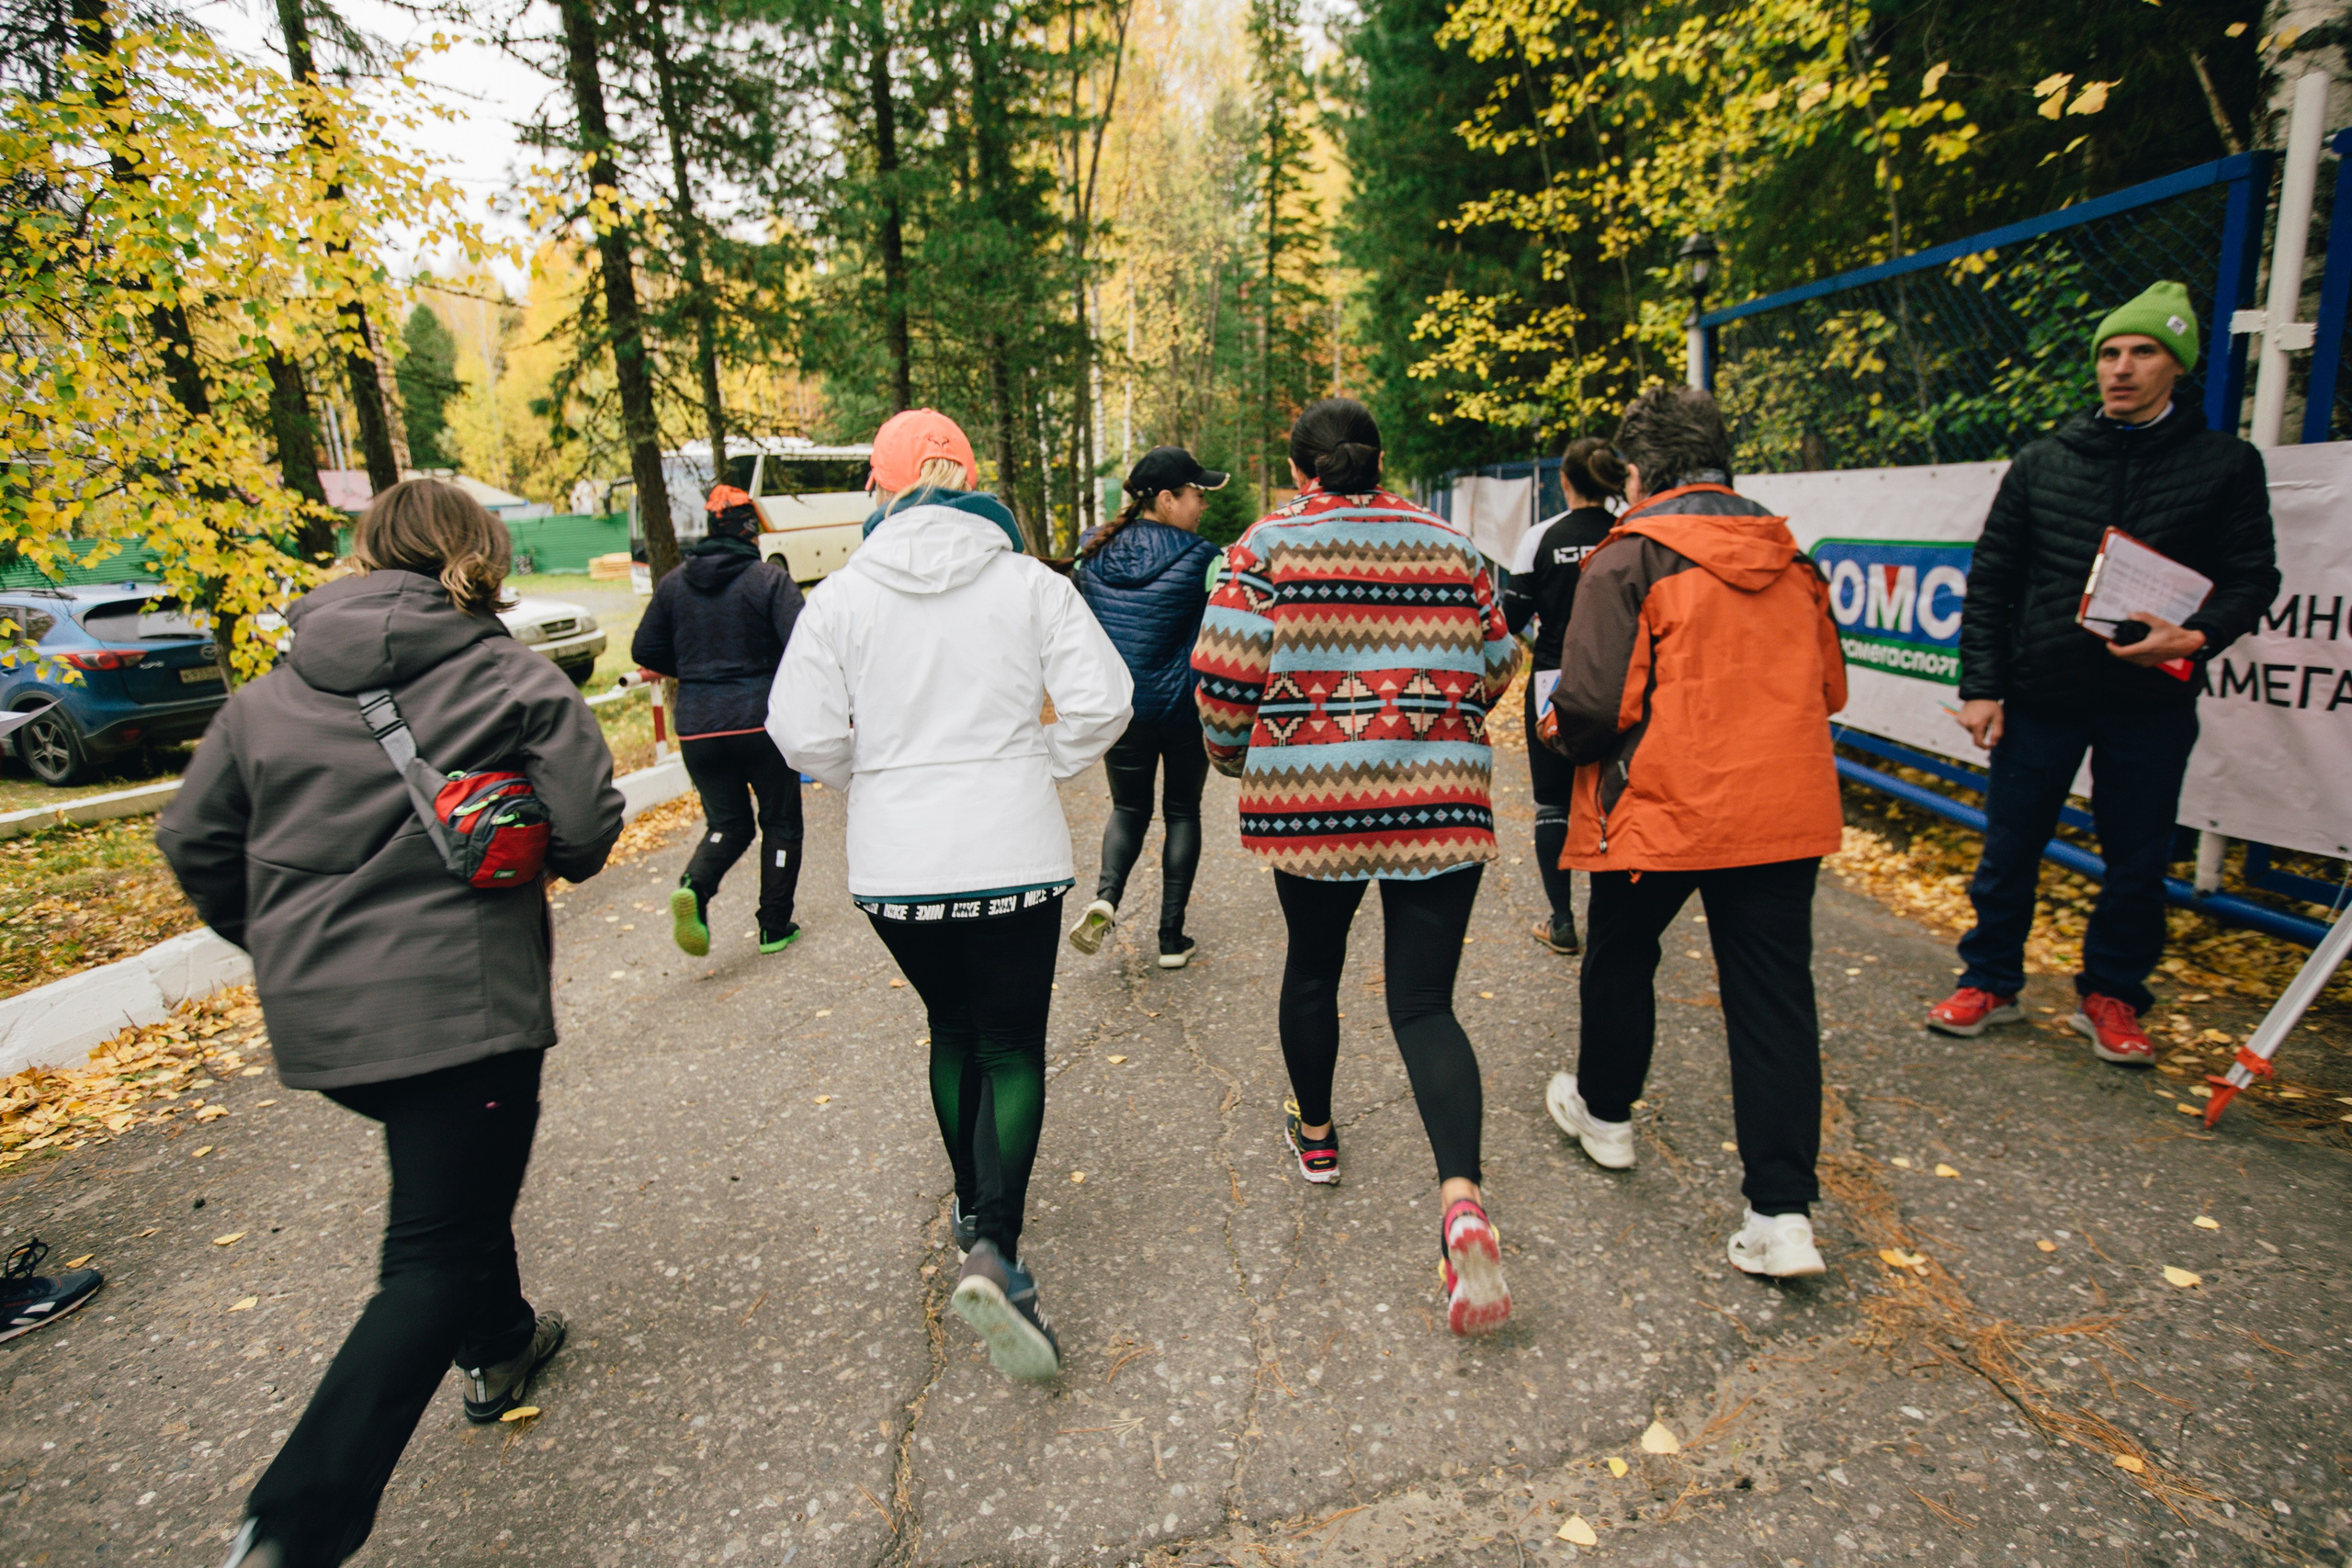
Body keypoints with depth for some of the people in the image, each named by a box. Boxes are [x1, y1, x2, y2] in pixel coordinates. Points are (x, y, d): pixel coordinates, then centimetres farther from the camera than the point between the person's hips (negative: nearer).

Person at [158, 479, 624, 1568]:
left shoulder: (270, 694, 6)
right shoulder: (507, 678, -9)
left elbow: (194, 842, 10)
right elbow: (587, 823, -16)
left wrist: (279, 943, 23)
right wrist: (552, 857, 7)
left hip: (315, 1019, 7)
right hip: (459, 1008, -6)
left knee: (452, 1181, 29)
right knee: (436, 1258, 3)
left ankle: (498, 1346, 46)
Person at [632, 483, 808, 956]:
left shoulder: (674, 583, 6)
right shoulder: (770, 578, -8)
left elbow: (645, 651, 8)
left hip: (697, 727, 4)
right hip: (762, 722, -4)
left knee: (727, 823, 17)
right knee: (780, 823, 12)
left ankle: (695, 885, -12)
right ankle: (775, 927, 16)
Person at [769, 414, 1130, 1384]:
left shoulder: (840, 596, -1)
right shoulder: (1029, 583, -3)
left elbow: (801, 730, -5)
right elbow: (1101, 700, -8)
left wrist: (868, 783, 13)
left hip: (893, 860, 2)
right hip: (1012, 853, -2)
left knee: (952, 1027, 22)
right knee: (1013, 1046, 7)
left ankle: (974, 1206, 37)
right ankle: (994, 1251, -9)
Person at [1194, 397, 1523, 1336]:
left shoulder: (1266, 547, -1)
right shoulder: (1449, 546, 9)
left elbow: (1226, 677, -7)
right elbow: (1495, 671, 14)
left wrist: (1234, 753, 12)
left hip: (1310, 799, -1)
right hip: (1441, 800, 2)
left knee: (1312, 966, 21)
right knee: (1424, 1003, 4)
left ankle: (1315, 1134, 40)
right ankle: (1461, 1196, -15)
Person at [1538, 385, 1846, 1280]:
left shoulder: (1630, 560, -10)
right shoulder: (1790, 561, 9)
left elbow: (1594, 704, -18)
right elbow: (1828, 690, 16)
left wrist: (1564, 733, 3)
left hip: (1663, 807, -5)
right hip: (1785, 811, 5)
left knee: (1619, 960, 19)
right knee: (1774, 993, 7)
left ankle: (1603, 1112, 40)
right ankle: (1784, 1213, 8)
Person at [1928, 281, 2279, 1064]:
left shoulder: (2225, 463, 4)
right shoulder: (2043, 462, 5)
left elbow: (2252, 576, 4)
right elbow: (1989, 581, 4)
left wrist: (2197, 635, -18)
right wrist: (1981, 686, -2)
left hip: (2151, 704, 0)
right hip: (2040, 696, 0)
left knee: (2138, 863, 8)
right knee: (2009, 851, 7)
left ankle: (2111, 996, 26)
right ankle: (1989, 981, 22)